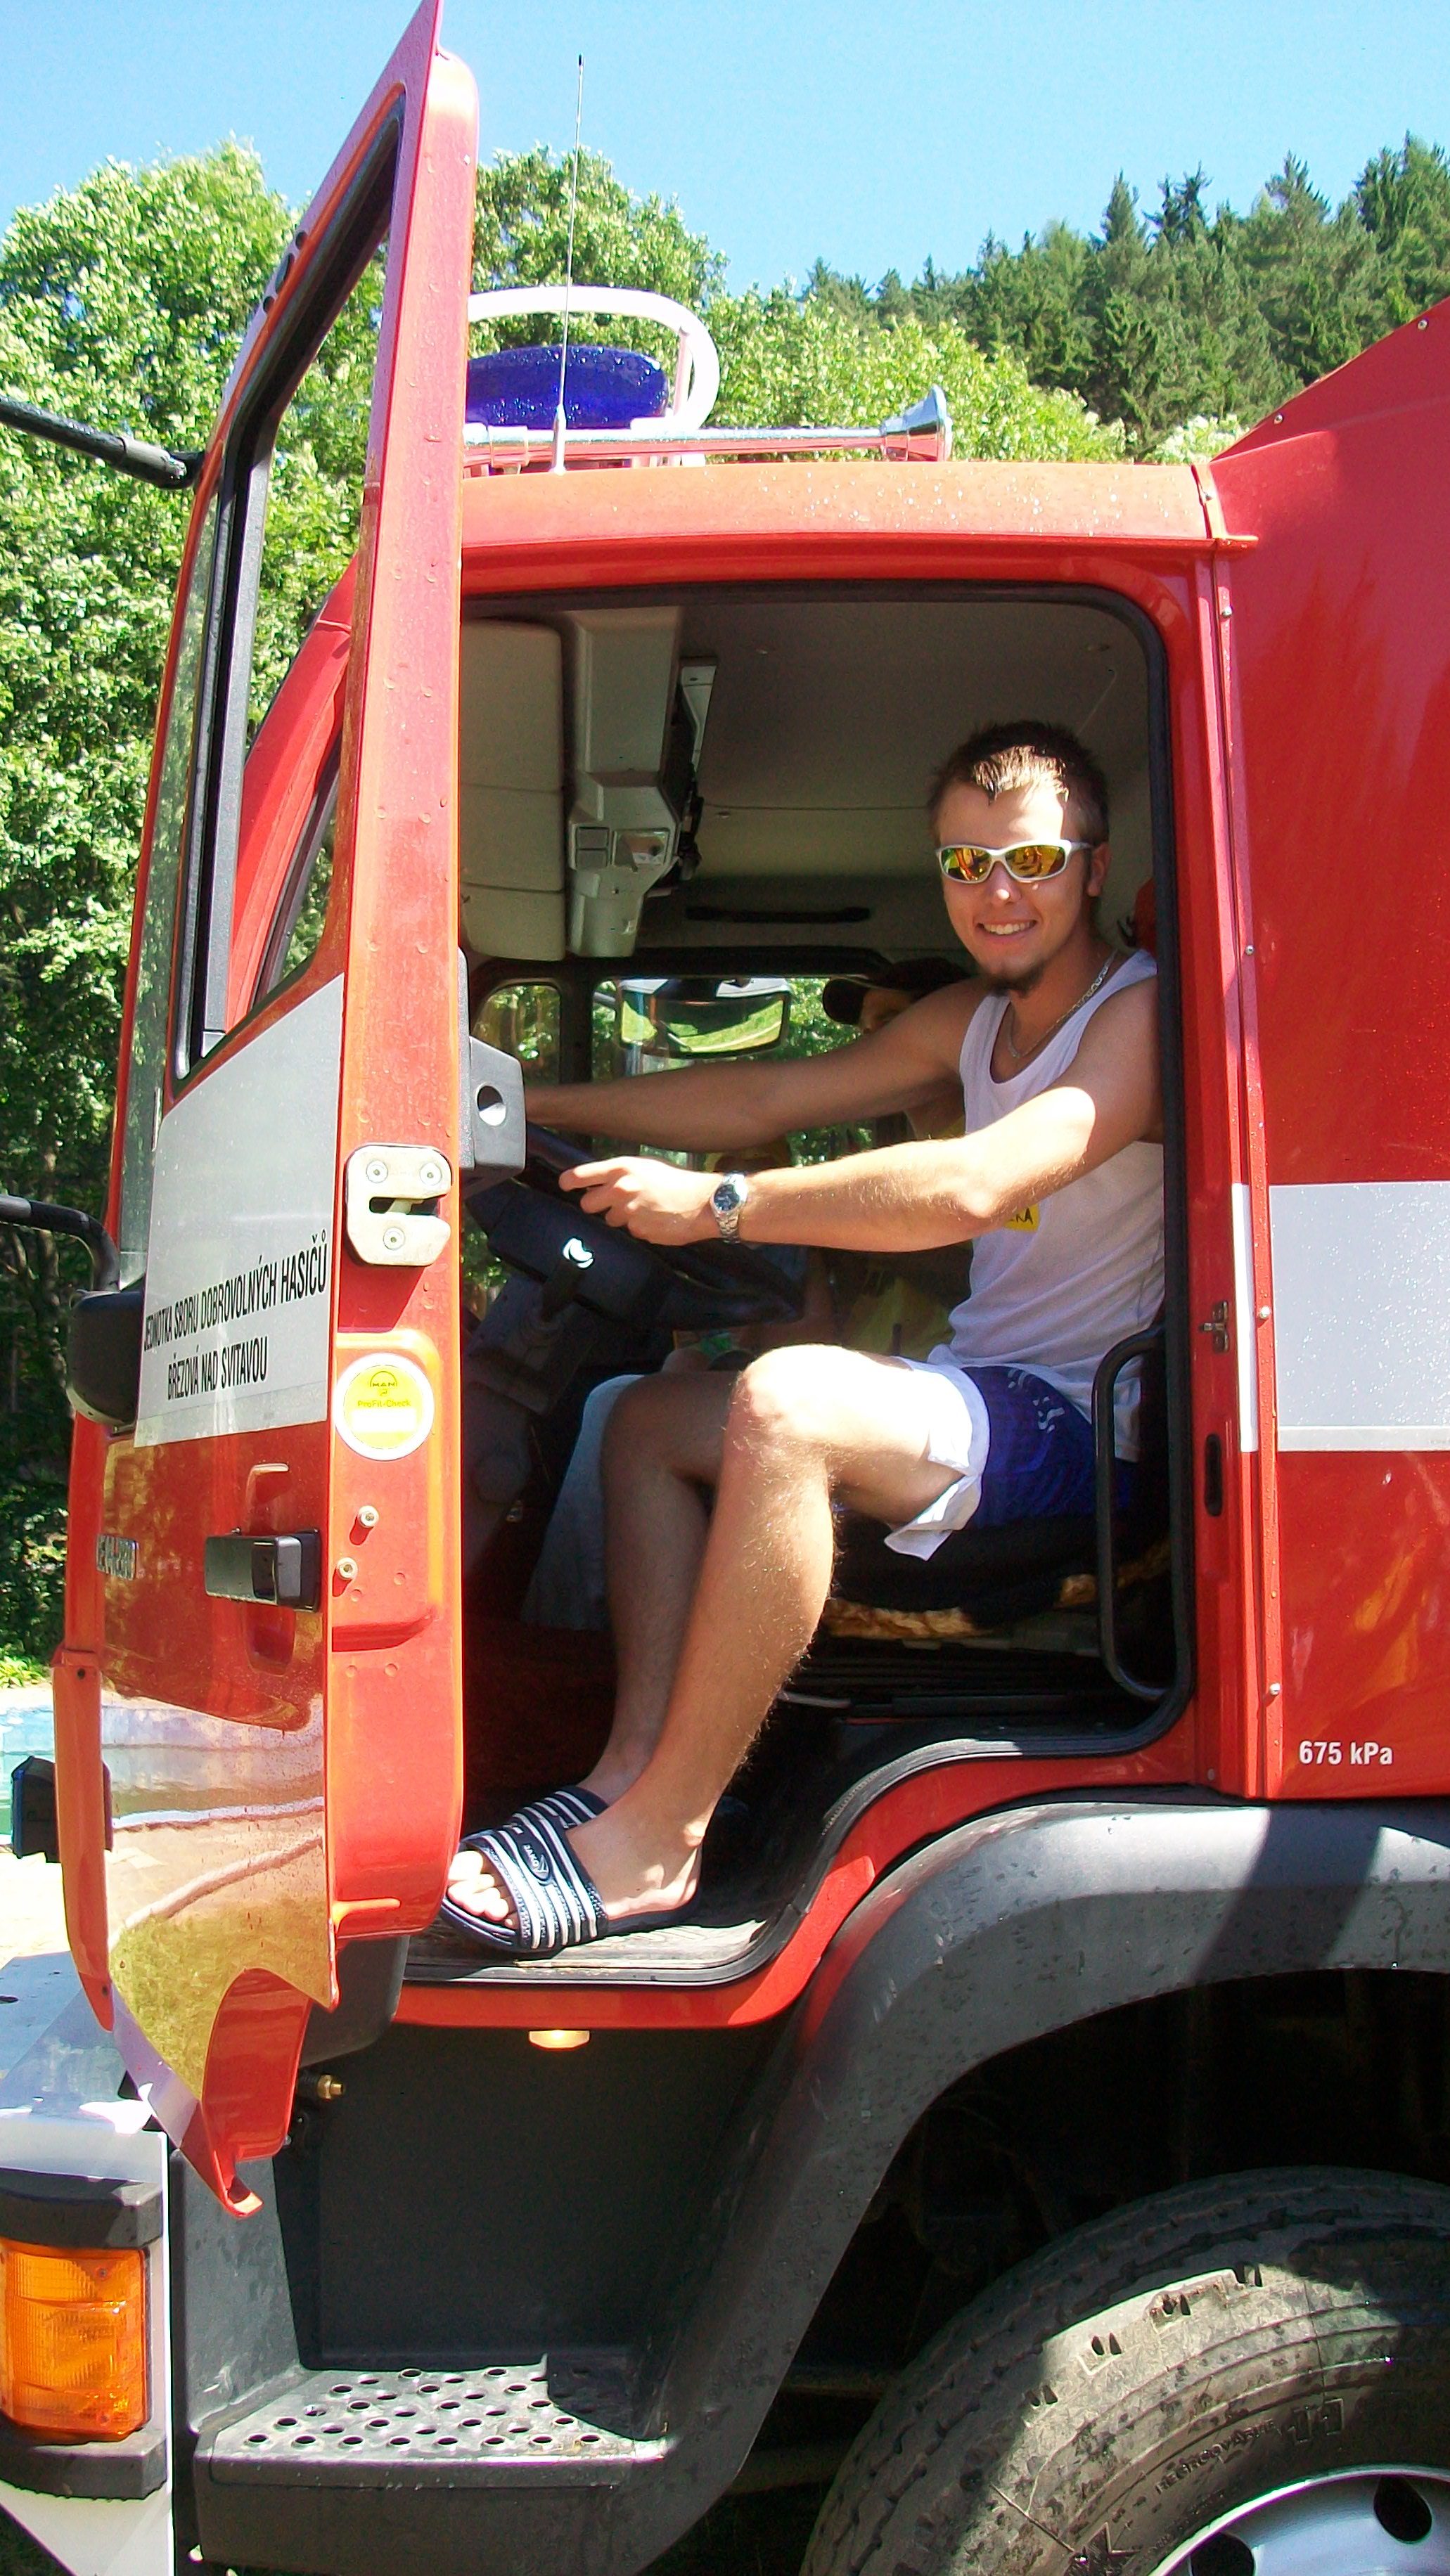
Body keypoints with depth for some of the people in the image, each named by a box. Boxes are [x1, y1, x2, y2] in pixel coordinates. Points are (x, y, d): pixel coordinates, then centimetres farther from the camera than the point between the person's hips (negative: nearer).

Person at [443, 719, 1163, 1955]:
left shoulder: (1142, 1016, -13)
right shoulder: (975, 1021, 15)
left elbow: (975, 1186, -27)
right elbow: (773, 1095, 17)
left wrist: (717, 1205, -28)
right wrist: (540, 1103, 15)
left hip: (1082, 1423, -10)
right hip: (983, 1386, 10)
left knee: (785, 1402, -34)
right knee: (655, 1419, 10)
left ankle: (655, 1843, -26)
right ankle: (635, 1771, -5)